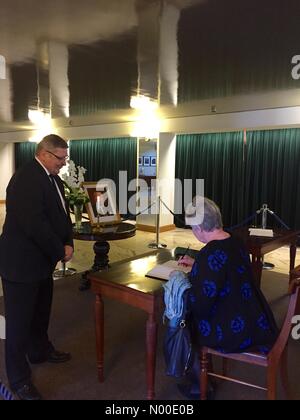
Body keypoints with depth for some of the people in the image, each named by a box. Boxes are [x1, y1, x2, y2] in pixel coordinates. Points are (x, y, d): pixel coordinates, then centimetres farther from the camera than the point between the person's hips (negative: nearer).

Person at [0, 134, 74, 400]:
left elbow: (62, 214, 12)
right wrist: (60, 251, -17)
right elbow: (34, 225, -29)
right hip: (21, 262, -9)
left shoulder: (53, 179, 8)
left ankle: (40, 351, 46)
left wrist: (68, 243, -4)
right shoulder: (26, 179, -23)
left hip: (42, 259, 9)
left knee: (41, 312, 24)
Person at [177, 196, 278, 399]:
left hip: (234, 331, -9)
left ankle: (201, 384, 28)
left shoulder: (211, 253, -28)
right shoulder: (236, 243, 0)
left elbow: (199, 304, -27)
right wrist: (195, 263, 26)